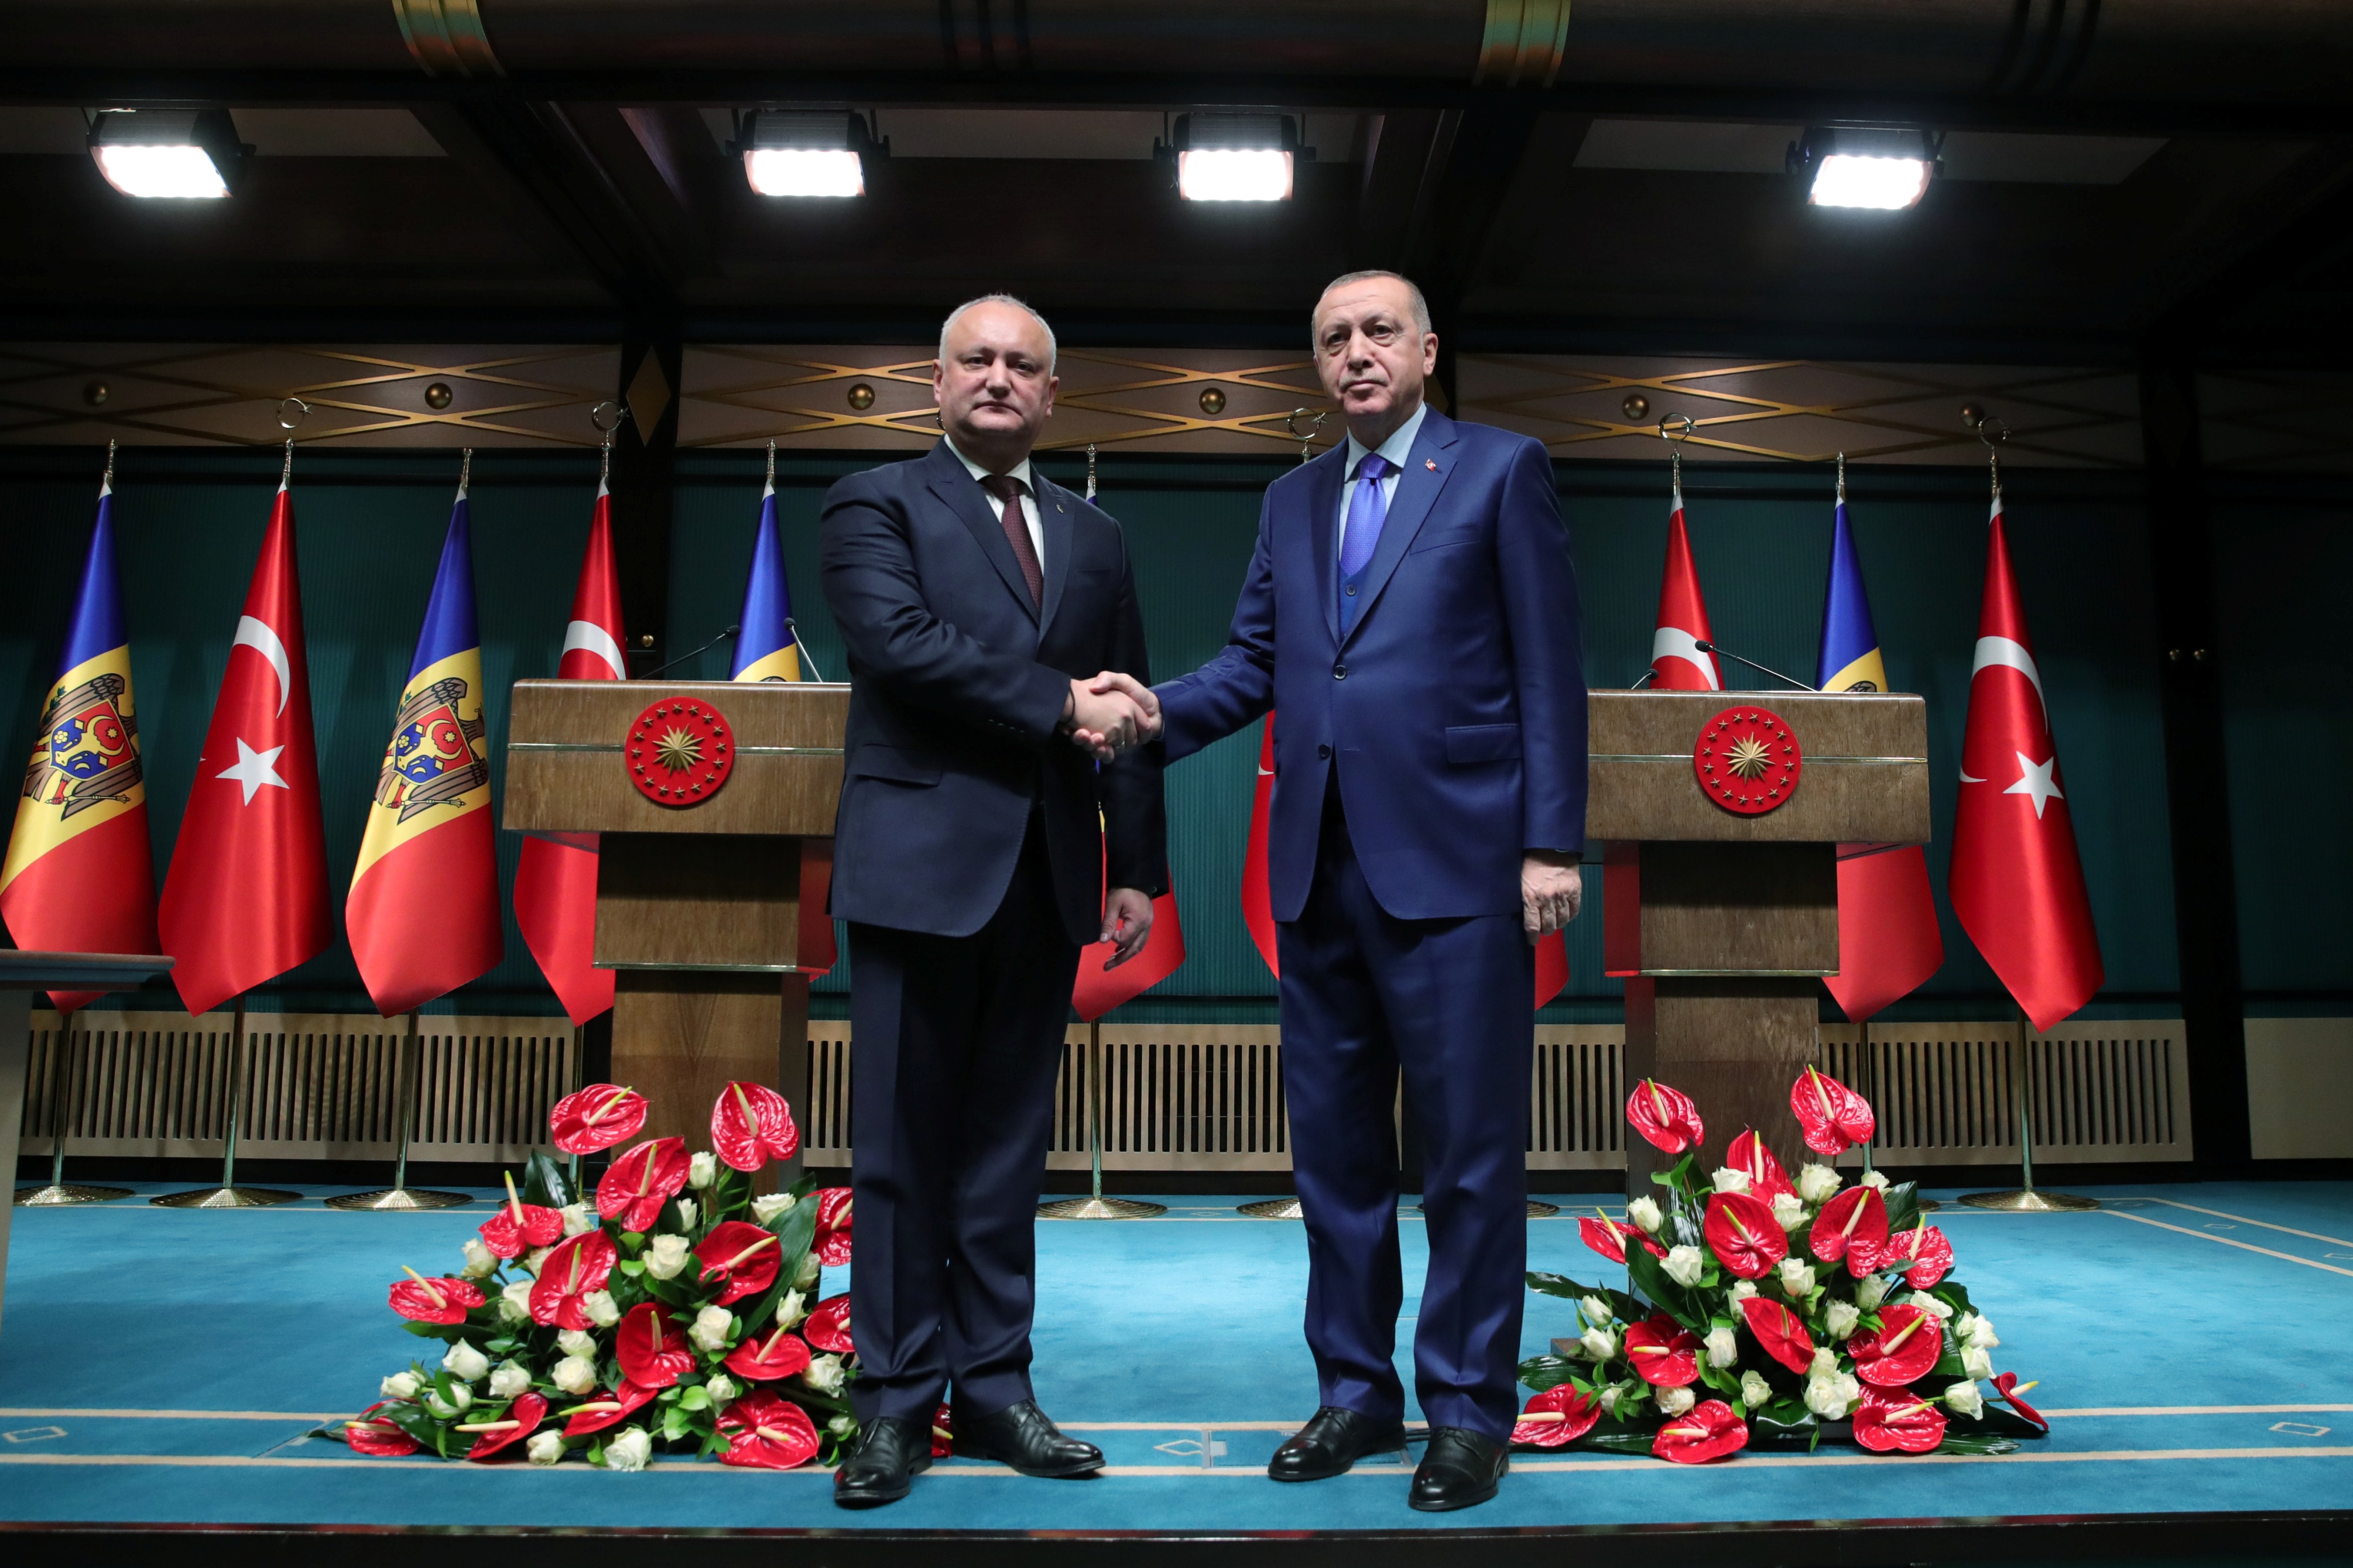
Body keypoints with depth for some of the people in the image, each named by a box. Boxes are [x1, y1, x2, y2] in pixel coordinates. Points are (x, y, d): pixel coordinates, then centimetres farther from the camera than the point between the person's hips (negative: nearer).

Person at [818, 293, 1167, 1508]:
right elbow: (900, 640, -15)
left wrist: (1137, 868, 8)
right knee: (903, 1147, 2)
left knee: (1009, 1145, 10)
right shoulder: (876, 505, 4)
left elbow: (1124, 716, 14)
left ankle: (994, 1388, 21)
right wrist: (1059, 704, -15)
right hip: (921, 865, -4)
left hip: (1047, 882, 4)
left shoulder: (1094, 539, 17)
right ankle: (894, 1403, 14)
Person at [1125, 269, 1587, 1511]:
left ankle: (1468, 1409, 19)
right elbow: (1255, 660, 12)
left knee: (1470, 1152, 3)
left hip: (1454, 864, -5)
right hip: (1321, 870, 5)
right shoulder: (1292, 501, 17)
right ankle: (1355, 1391, 27)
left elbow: (1548, 666, -3)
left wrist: (1552, 844, -9)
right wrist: (1160, 711, -8)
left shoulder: (1501, 471, 2)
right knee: (1333, 1145, 12)